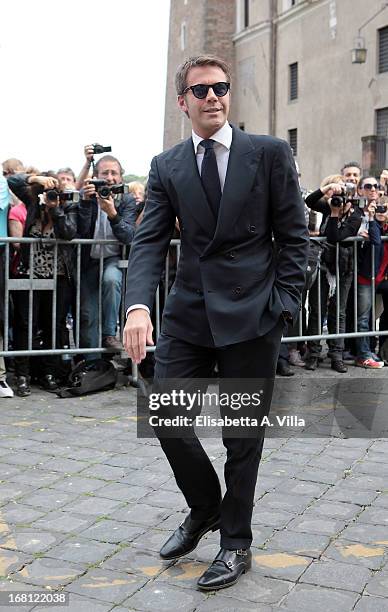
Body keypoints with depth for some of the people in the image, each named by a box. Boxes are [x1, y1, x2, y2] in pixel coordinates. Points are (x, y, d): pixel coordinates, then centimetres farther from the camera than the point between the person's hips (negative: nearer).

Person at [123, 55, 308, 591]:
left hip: (252, 312, -3)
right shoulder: (166, 166, 7)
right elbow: (150, 241, -2)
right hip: (189, 310, 3)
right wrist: (138, 305, -18)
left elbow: (293, 235, 1)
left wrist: (284, 302, -8)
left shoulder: (270, 153, 0)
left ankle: (236, 543, 24)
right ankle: (205, 508, 30)